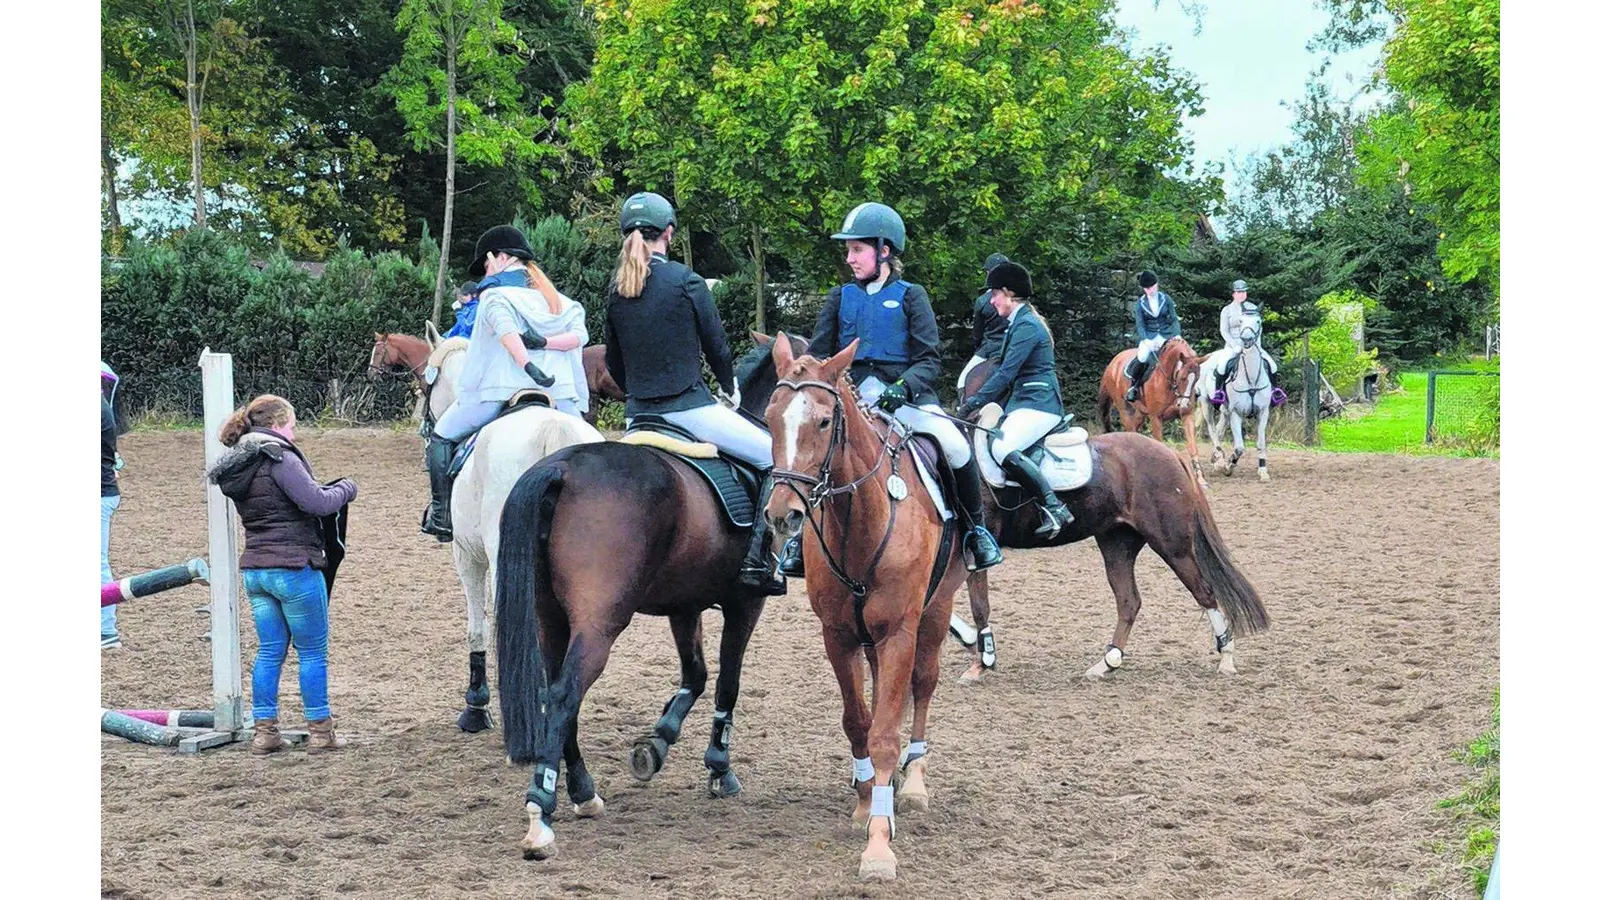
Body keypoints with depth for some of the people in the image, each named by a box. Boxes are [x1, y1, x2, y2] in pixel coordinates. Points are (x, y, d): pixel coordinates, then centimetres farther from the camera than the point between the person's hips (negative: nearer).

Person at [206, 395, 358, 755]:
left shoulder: (236, 466, 12)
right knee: (313, 652, 3)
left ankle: (264, 731, 13)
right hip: (294, 567, -8)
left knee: (269, 651, 13)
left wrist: (328, 489, 14)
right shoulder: (279, 458, -15)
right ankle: (320, 732, 7)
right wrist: (345, 488, -1)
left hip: (254, 570, 8)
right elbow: (315, 502, -20)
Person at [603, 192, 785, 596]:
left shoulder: (615, 290, 6)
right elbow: (716, 346, -1)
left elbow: (613, 361, 13)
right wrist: (730, 388, 18)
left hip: (638, 414, 6)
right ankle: (758, 560, -10)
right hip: (689, 407, -6)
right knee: (777, 458, 0)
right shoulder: (686, 281, -9)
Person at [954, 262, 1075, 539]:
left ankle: (1054, 507, -28)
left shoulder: (1027, 326, -13)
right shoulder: (1017, 323, 18)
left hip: (1038, 404, -11)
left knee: (1003, 449, -30)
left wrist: (973, 404, -15)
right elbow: (1003, 369, 21)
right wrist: (973, 401, 13)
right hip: (1023, 401, 11)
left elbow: (1005, 374, -18)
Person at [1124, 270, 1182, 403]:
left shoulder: (1166, 299, 3)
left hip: (1165, 334, 2)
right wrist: (1146, 340, -22)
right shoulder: (1139, 304, 1)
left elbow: (1174, 319, 2)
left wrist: (1178, 335, -14)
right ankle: (1133, 385, -8)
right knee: (1142, 357, -29)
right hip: (1148, 336, -2)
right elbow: (1140, 324, -5)